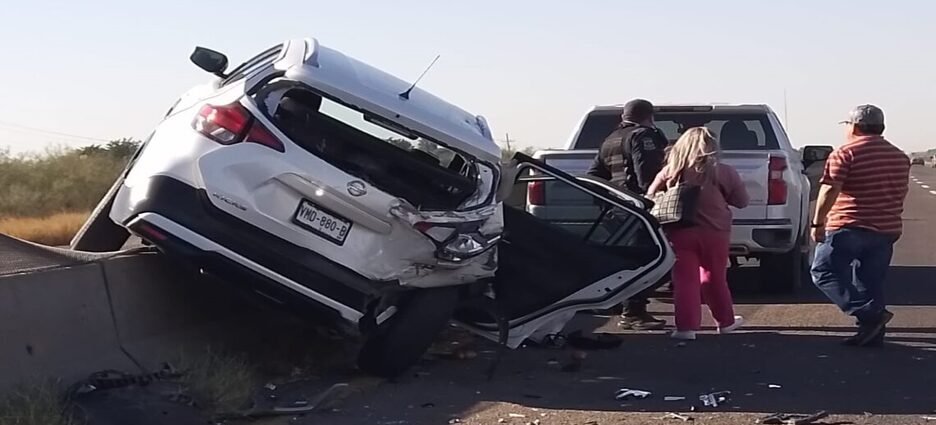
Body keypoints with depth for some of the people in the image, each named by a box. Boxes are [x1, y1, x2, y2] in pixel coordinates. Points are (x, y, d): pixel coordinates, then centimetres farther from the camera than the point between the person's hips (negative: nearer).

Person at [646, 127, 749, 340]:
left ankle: (686, 327, -4)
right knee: (715, 277, 16)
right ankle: (725, 321, 30)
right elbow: (742, 201, 4)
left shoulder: (671, 170, -2)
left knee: (685, 279, 2)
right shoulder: (722, 171, -5)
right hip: (714, 232, 1)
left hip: (680, 232, -1)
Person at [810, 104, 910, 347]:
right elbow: (901, 193, 23)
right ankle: (873, 333, 9)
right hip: (886, 230, 7)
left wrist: (818, 223, -11)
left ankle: (870, 314, -12)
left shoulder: (845, 153, -8)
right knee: (870, 282, 12)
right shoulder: (899, 157, 14)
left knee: (824, 272, -1)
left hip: (848, 228, -7)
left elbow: (829, 191, -16)